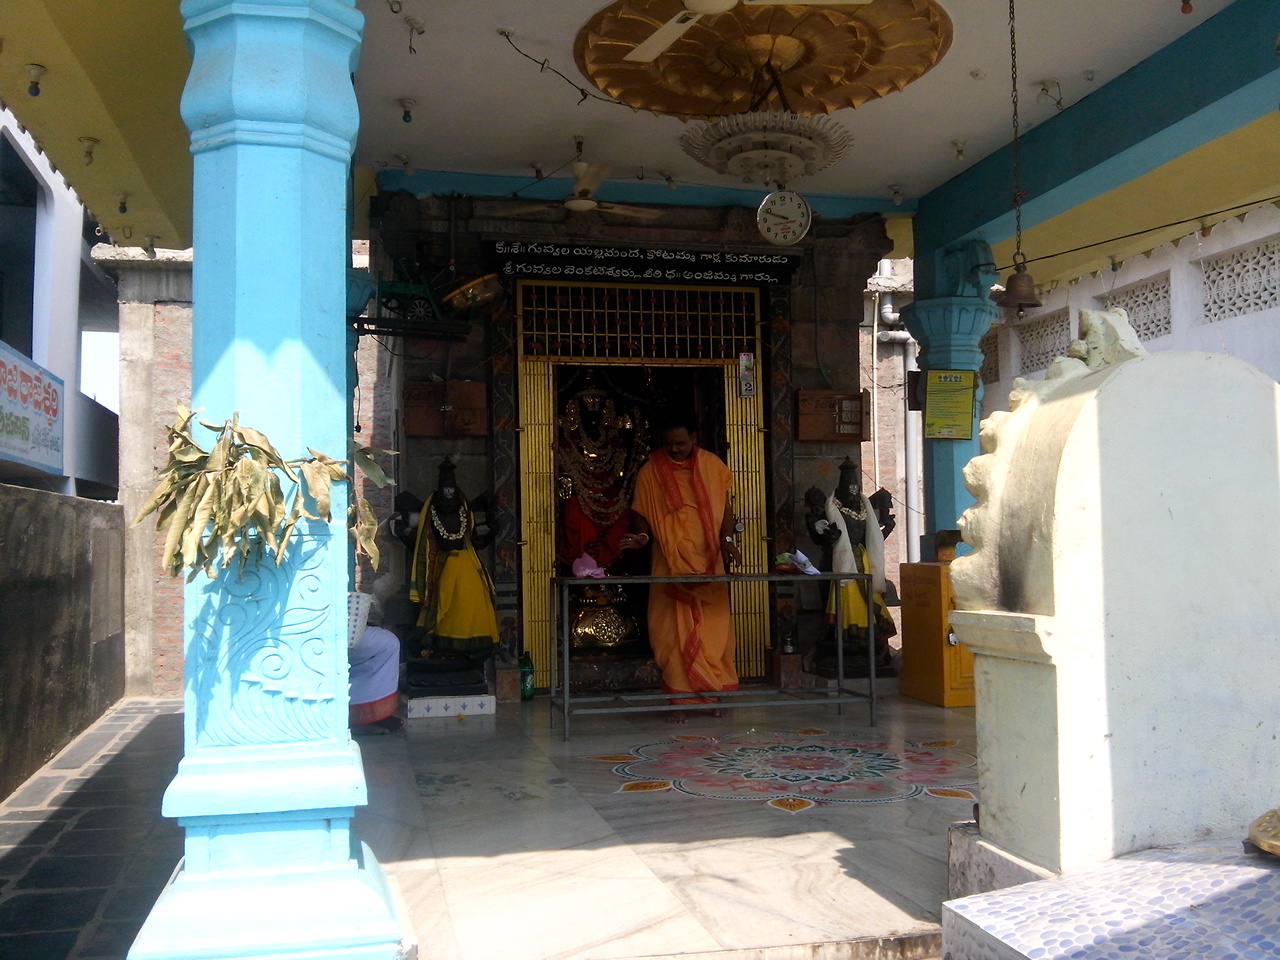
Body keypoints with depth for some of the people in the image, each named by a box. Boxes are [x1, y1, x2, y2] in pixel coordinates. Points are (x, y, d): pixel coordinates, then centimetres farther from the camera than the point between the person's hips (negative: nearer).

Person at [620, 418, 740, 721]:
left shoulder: (713, 466, 6)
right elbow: (640, 513, 2)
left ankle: (713, 695, 16)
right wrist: (642, 536, -18)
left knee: (713, 630, 4)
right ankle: (679, 700, 3)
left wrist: (727, 540, -3)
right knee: (674, 631, -4)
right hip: (669, 565, -2)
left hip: (709, 563, 2)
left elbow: (725, 507, 11)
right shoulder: (650, 472, 0)